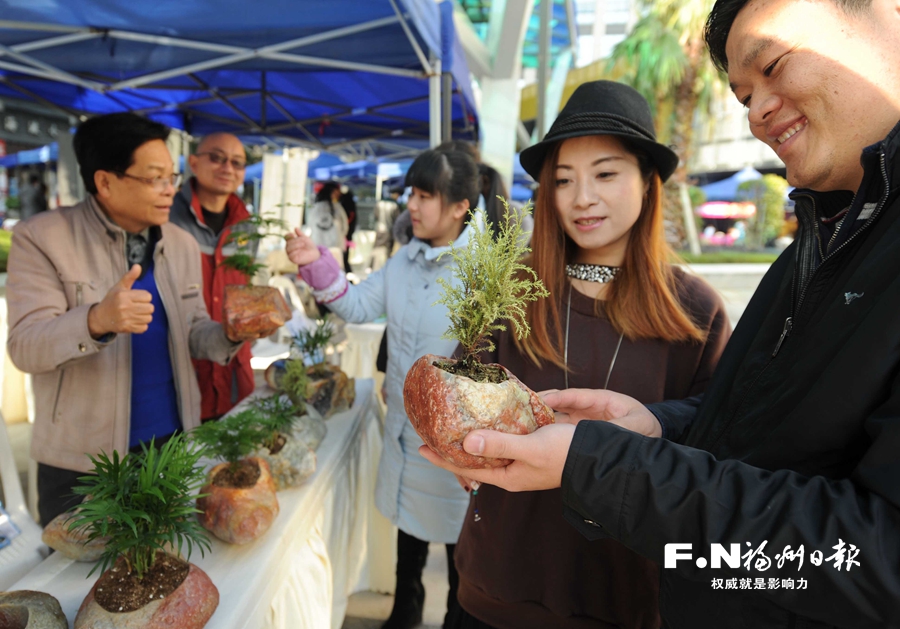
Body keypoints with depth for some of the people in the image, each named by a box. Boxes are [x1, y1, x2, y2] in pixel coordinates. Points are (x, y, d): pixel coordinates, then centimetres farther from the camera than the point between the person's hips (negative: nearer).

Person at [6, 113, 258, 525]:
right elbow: (24, 346, -17)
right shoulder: (42, 238, -10)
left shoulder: (182, 244, 5)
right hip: (81, 462, -4)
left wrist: (229, 333, -14)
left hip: (173, 443, 4)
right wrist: (97, 320, -37)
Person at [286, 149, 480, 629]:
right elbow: (358, 306, 4)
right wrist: (317, 263, -6)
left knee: (459, 538, 14)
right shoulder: (405, 259, 2)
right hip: (404, 423, 7)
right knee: (408, 520, 26)